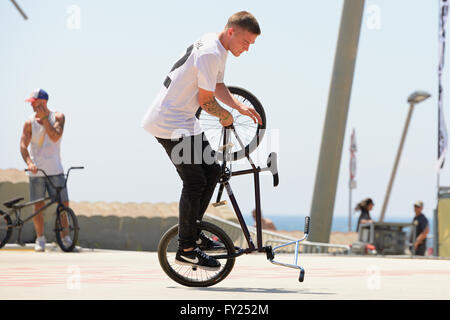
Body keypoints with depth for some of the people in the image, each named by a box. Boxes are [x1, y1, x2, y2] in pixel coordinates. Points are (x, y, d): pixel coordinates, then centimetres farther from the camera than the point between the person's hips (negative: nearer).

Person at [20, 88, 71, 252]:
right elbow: (23, 145, -8)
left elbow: (55, 136, -17)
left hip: (55, 170, 0)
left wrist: (44, 118, -18)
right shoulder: (30, 122, -2)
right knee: (38, 206, 2)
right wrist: (29, 162, -24)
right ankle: (40, 239, 14)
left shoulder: (58, 117, -1)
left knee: (64, 204, -3)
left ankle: (66, 237, 10)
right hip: (36, 171, 0)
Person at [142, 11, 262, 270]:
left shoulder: (219, 49, 11)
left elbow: (218, 86, 24)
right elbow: (205, 100, -18)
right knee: (195, 182, -12)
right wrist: (225, 116, 0)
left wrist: (241, 107, 9)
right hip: (169, 124, -11)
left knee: (212, 171, 11)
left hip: (186, 122, 11)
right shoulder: (210, 53, -22)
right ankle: (186, 249, -5)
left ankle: (192, 232, 21)